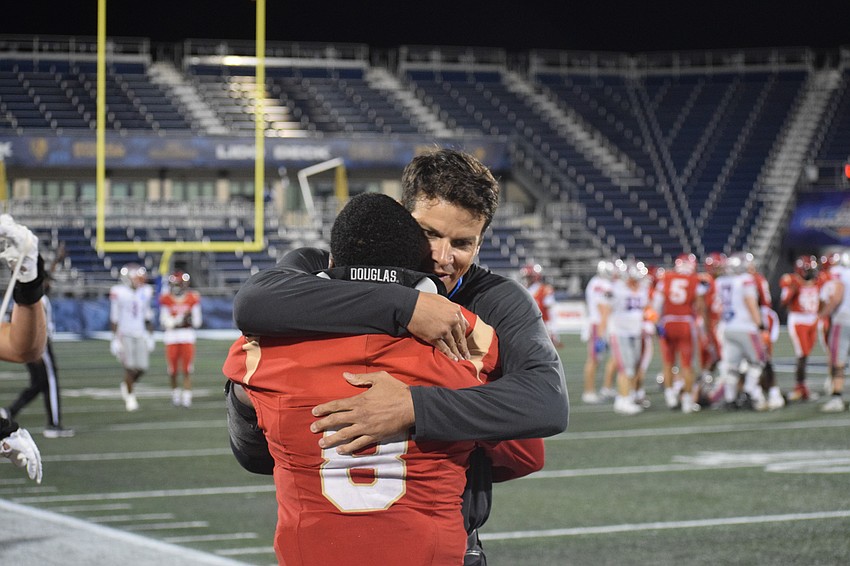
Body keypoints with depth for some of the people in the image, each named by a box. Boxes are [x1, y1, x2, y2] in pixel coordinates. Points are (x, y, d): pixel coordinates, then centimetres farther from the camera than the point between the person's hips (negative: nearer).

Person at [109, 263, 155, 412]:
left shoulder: (145, 292, 8)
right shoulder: (119, 293, -8)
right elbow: (114, 318, -5)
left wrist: (150, 336, 11)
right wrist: (115, 337, -8)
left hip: (140, 335, 5)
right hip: (125, 335, -5)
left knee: (142, 367, -1)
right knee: (130, 367, -9)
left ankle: (127, 385, 27)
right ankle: (130, 397, 5)